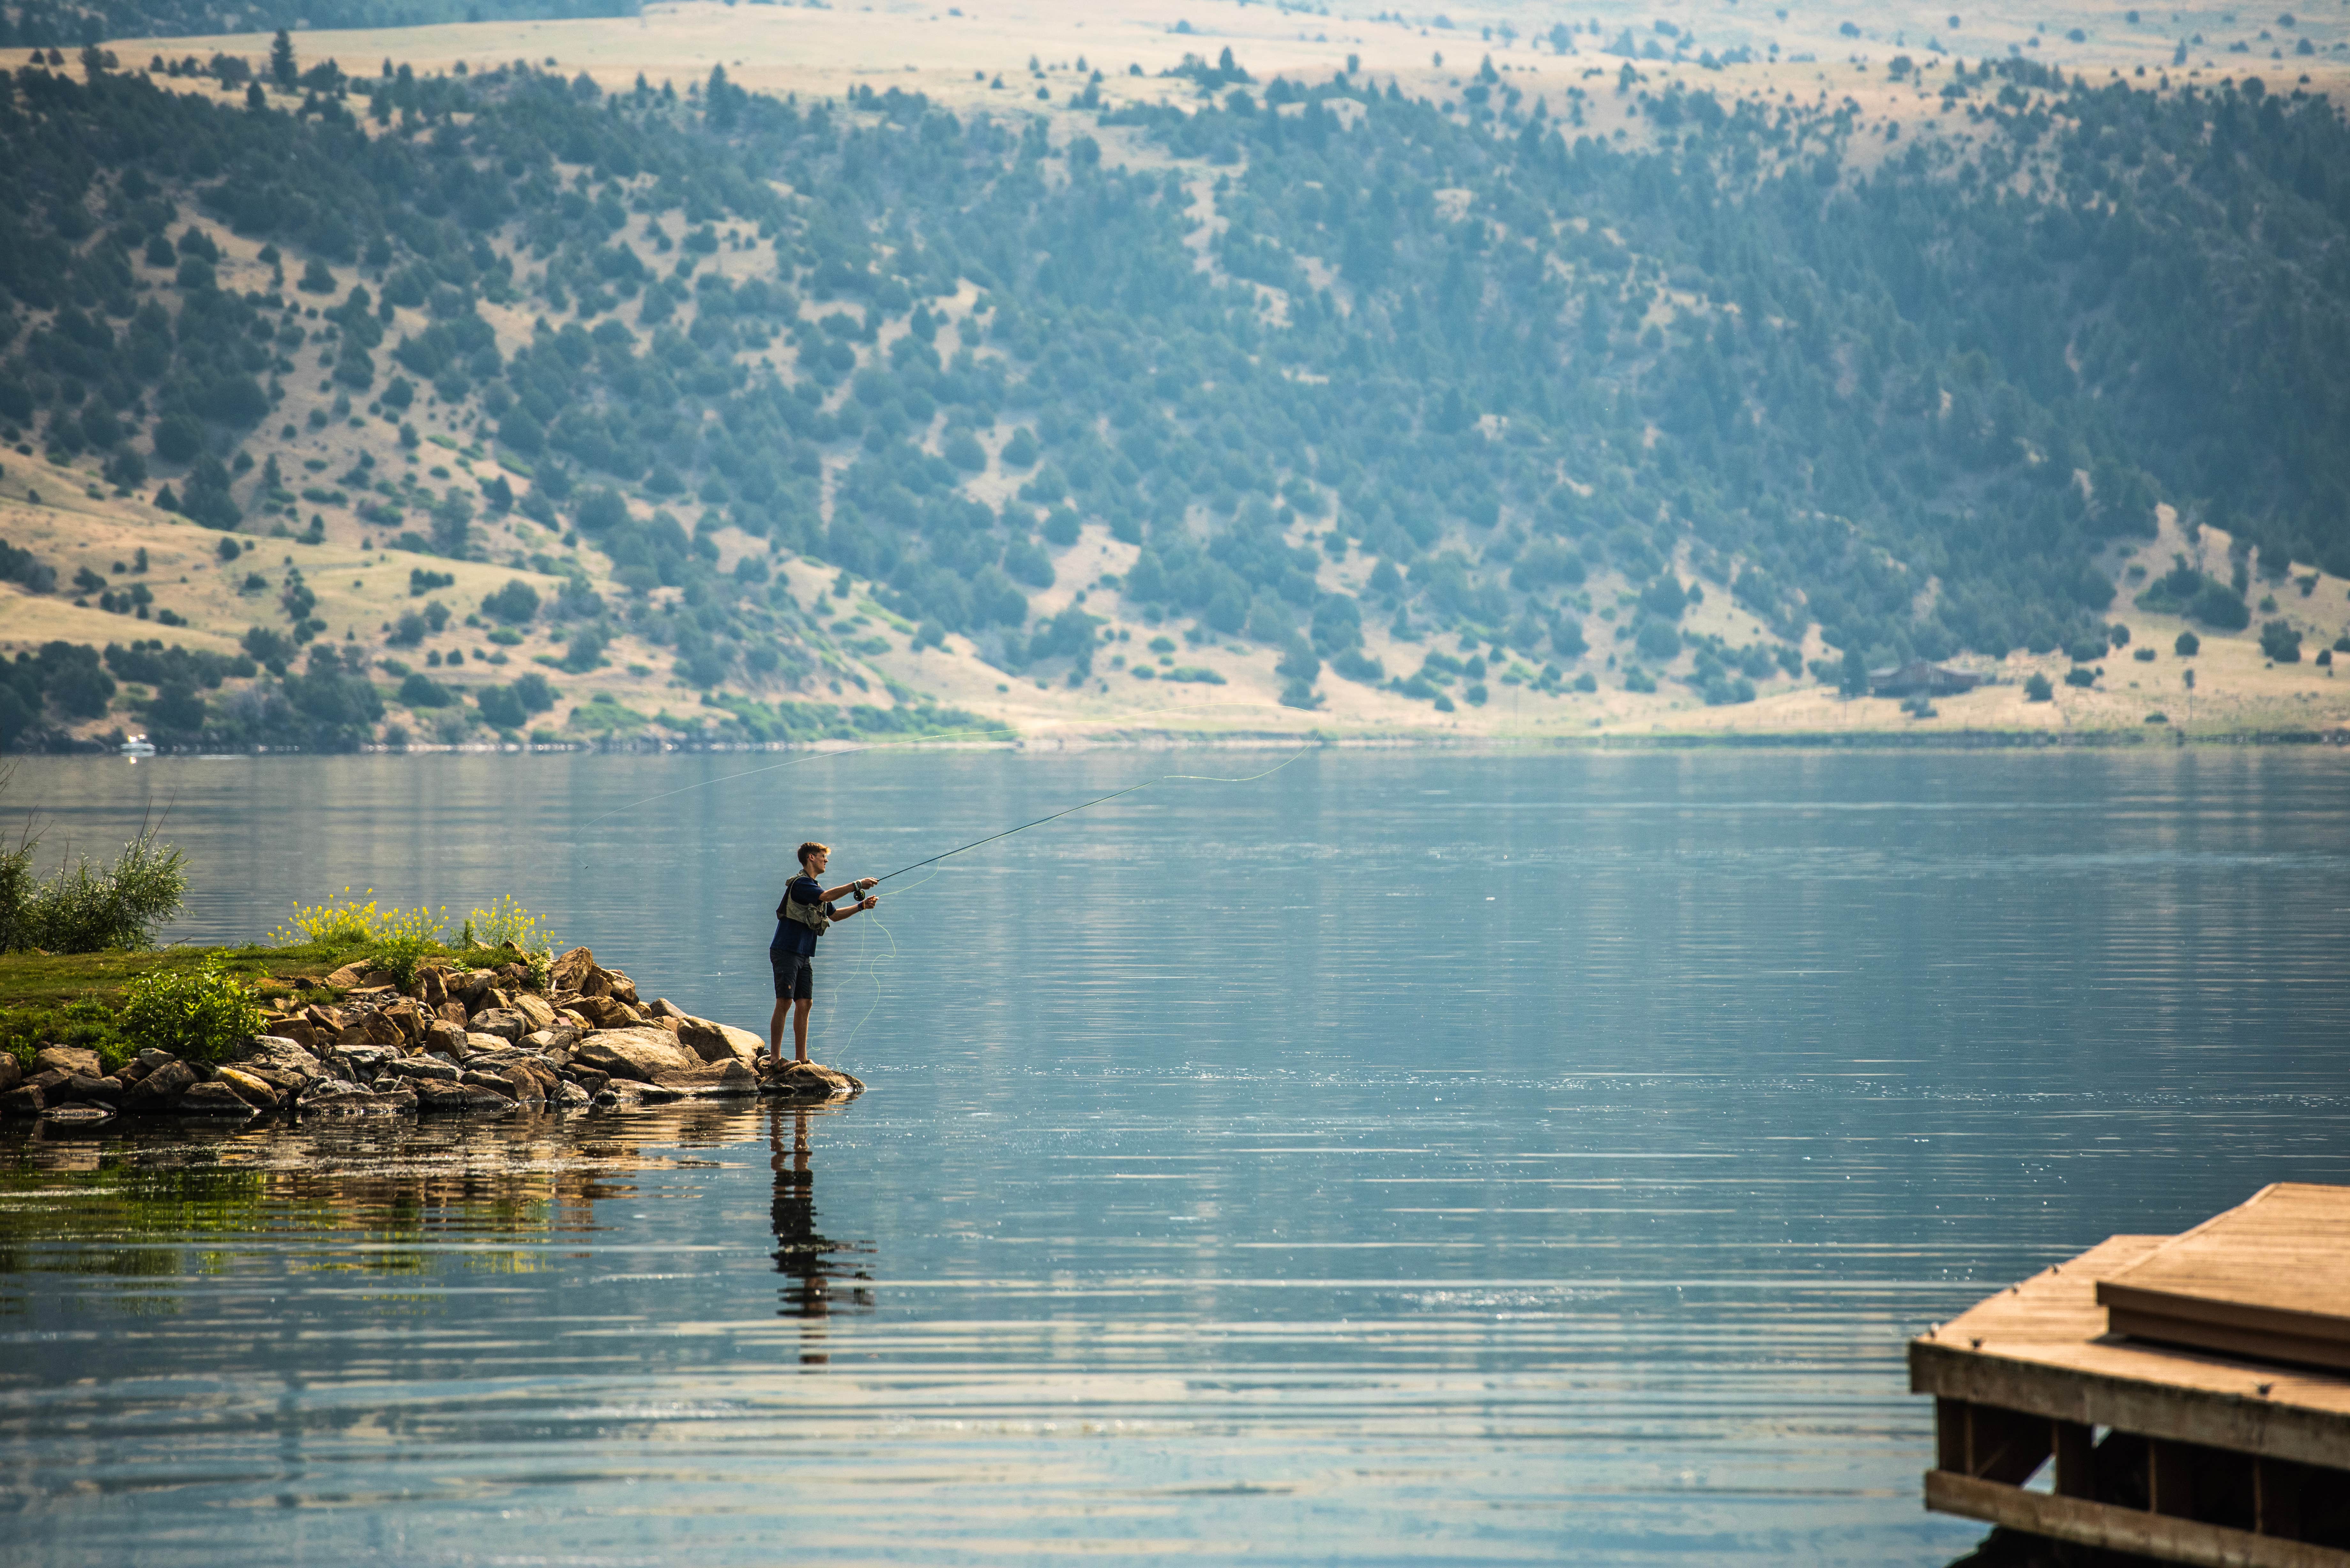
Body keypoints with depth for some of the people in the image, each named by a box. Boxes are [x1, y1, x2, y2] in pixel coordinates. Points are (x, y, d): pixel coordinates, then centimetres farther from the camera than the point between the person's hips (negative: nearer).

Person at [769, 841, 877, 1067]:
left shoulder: (815, 887, 20)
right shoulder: (800, 884, -11)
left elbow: (834, 915, 28)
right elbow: (827, 896, -26)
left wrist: (861, 906, 16)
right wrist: (857, 886, -21)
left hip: (804, 955, 9)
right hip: (786, 952, -9)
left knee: (804, 1004, 5)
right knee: (784, 1003, -13)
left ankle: (801, 1058, 6)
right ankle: (775, 1057, -12)